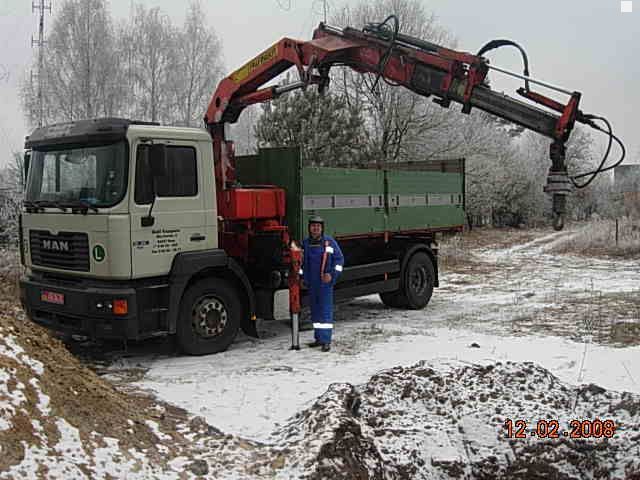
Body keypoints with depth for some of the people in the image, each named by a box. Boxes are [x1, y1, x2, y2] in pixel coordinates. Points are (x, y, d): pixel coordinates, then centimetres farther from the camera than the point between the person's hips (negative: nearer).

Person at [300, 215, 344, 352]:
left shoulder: (329, 242, -3)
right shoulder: (305, 243, 9)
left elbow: (339, 259, -3)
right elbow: (301, 261, 20)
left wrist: (332, 274, -12)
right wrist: (302, 277, 14)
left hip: (325, 282, -5)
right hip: (311, 283, 5)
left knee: (325, 310, -8)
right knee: (315, 310, 10)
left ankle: (326, 341, -8)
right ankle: (318, 338, 19)